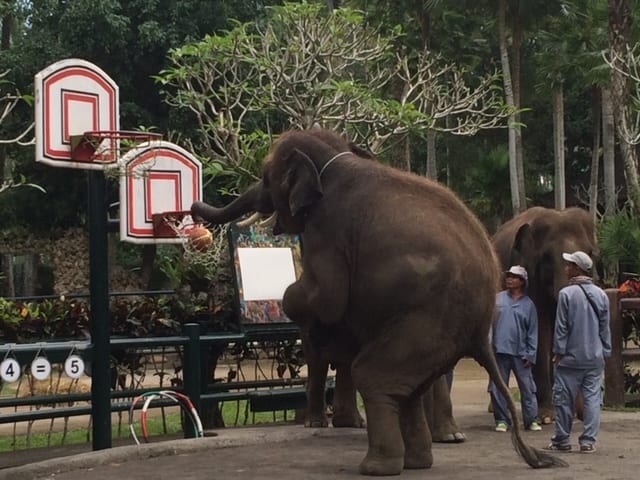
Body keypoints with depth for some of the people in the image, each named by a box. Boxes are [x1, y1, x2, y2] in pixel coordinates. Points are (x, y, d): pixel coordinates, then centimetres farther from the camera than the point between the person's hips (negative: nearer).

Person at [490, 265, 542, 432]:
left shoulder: (528, 304, 6)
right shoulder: (498, 299, 7)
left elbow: (532, 331, 6)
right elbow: (490, 323, 5)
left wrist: (530, 355, -1)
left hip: (521, 353, 0)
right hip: (500, 350, 0)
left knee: (527, 388, 1)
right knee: (498, 388, 3)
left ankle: (532, 420, 8)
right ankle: (502, 420, 12)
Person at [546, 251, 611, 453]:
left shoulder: (566, 294, -11)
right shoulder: (601, 295, 4)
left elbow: (561, 327, -8)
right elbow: (605, 328, 9)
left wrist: (558, 351, 0)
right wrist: (605, 352, 16)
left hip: (571, 357, -4)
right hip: (595, 358, 4)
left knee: (564, 399, 6)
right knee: (592, 398, 5)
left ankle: (562, 440, 13)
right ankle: (589, 441, 4)